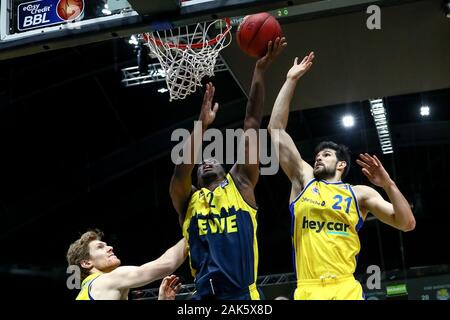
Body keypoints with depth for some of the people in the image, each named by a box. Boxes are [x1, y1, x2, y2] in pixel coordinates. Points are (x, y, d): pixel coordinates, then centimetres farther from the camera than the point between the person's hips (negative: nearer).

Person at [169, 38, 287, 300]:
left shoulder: (240, 183, 16)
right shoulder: (187, 200, 18)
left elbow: (251, 125, 10)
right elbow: (183, 168, -5)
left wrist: (260, 72, 7)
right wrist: (202, 124, -10)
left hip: (243, 294, -1)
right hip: (204, 295, 1)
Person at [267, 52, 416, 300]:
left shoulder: (360, 193, 13)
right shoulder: (303, 180, 16)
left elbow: (407, 224, 5)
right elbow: (276, 129, 13)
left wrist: (388, 185, -8)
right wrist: (291, 80, 13)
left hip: (346, 289, -1)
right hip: (307, 291, 1)